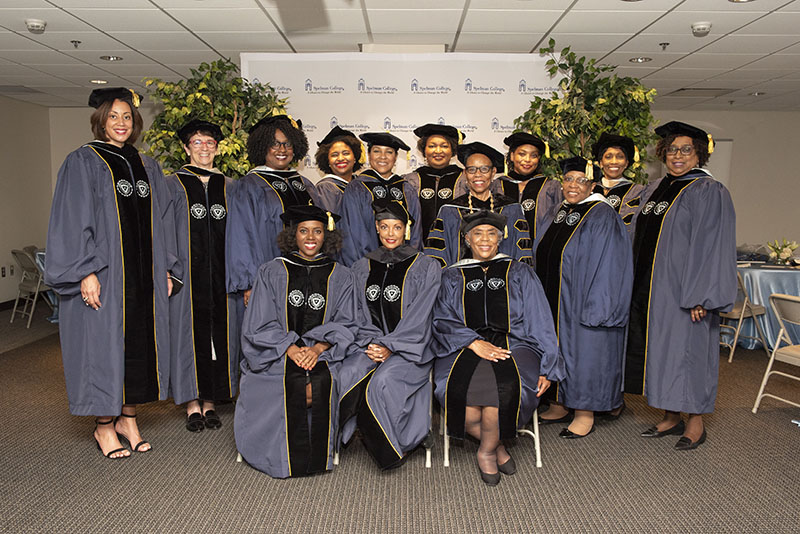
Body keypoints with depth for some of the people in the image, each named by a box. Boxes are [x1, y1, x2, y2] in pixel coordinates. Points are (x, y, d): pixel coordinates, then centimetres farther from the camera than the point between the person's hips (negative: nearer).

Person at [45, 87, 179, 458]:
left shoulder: (147, 167, 14)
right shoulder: (83, 162, -2)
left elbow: (162, 222, 16)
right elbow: (73, 221, -8)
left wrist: (166, 268, 10)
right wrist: (86, 271, -16)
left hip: (144, 276, 5)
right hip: (103, 276, -5)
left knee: (140, 342, 8)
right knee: (104, 344, 1)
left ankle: (128, 419, 23)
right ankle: (104, 425, 16)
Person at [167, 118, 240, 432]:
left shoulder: (228, 188, 12)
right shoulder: (173, 185, 5)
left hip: (221, 273, 3)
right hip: (187, 273, -2)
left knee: (219, 332, 4)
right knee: (189, 332, 1)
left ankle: (210, 400, 16)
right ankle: (192, 404, 12)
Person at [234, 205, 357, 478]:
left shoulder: (340, 276, 10)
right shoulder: (272, 273, 7)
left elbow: (345, 324, 5)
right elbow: (259, 325, 2)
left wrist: (318, 348, -13)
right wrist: (291, 348, -14)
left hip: (324, 353, 1)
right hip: (277, 353, 0)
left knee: (321, 382, -30)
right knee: (295, 383, -30)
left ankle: (317, 457, -8)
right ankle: (294, 458, -9)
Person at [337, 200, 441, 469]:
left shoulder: (426, 267, 1)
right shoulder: (362, 268, 14)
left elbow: (419, 318, -6)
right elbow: (360, 315, 12)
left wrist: (390, 346, -15)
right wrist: (372, 344, -6)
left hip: (412, 348, -3)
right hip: (370, 344, 4)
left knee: (383, 380, -32)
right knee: (347, 375, -28)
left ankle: (393, 447, -7)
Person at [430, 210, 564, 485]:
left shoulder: (519, 273, 14)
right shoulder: (452, 277, 15)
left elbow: (540, 323, 9)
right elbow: (443, 322, 3)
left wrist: (546, 368, -3)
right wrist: (474, 343, -15)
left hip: (513, 345, 0)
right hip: (464, 348, 1)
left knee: (502, 388, -34)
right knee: (465, 403, -30)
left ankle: (487, 451, -4)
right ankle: (498, 446, 2)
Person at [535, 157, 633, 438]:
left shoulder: (601, 216, -13)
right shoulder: (562, 213, 11)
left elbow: (606, 265, -18)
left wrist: (594, 307, -22)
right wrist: (545, 300, 17)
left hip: (584, 301, -8)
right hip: (555, 301, 8)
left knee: (583, 350, 0)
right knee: (559, 348, 13)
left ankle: (585, 414, 12)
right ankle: (559, 406, 26)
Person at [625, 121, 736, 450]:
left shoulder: (709, 192, -9)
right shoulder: (658, 188, 12)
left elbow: (714, 247, -15)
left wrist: (700, 296, -20)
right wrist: (638, 287, 14)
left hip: (684, 291, -7)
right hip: (651, 288, 7)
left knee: (687, 348, 1)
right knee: (660, 349, 12)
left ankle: (695, 422, 18)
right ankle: (671, 417, 26)